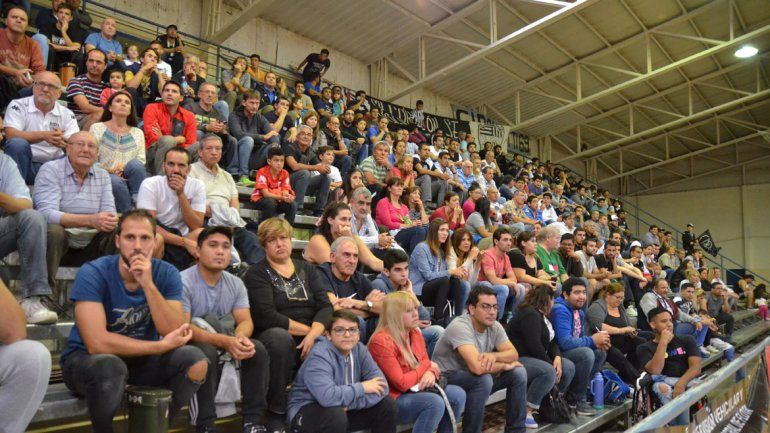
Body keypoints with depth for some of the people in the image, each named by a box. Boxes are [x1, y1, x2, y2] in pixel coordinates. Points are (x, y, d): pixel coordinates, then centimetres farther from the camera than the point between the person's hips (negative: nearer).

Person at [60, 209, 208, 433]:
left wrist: (148, 285, -31)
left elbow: (173, 333, -20)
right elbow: (97, 343, -29)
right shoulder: (93, 273, -20)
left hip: (142, 357, 3)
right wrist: (162, 346, -23)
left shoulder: (167, 274, -10)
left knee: (196, 360, -20)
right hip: (86, 358, -3)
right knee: (110, 366, -36)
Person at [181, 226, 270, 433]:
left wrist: (240, 339, -32)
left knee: (257, 349, -19)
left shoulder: (236, 284, 1)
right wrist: (225, 341, -38)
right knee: (207, 352, -36)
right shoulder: (183, 282, -17)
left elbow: (246, 321, -6)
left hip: (222, 345, 5)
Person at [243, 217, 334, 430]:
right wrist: (306, 329, -13)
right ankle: (276, 413, -16)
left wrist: (314, 333, -17)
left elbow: (325, 305, 1)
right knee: (281, 337, -37)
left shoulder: (307, 269, 14)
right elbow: (266, 316, -15)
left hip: (309, 338, 3)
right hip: (274, 337, -3)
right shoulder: (257, 274, 1)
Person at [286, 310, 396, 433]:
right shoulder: (319, 355, -25)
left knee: (387, 403, -8)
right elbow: (327, 397, -40)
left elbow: (382, 386, -13)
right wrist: (361, 387, -26)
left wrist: (351, 404, -27)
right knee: (335, 415, -36)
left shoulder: (360, 350, -7)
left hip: (343, 409, 6)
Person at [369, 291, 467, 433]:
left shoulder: (415, 333, 5)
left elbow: (427, 364, 10)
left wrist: (431, 373, -15)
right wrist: (426, 367, -9)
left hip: (416, 389, 8)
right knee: (435, 402, -29)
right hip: (392, 399, -8)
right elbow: (401, 383, -23)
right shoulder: (381, 341, -22)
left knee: (458, 395, -8)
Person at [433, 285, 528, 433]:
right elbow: (477, 367, -39)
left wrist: (494, 356, -27)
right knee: (483, 379, -34)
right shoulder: (460, 326, -29)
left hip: (475, 378, 8)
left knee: (518, 373, -5)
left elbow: (514, 354, -5)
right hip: (446, 378, -8)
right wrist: (504, 365, -20)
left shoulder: (494, 326, -4)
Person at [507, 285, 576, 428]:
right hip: (518, 359, -10)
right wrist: (552, 364, -17)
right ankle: (526, 411, -23)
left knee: (569, 367, 2)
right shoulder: (530, 314, -17)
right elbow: (534, 346, -24)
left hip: (532, 357, 10)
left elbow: (552, 341, 11)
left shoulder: (542, 315, 16)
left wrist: (557, 357, -8)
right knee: (548, 371, -33)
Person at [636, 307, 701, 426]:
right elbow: (655, 371, -9)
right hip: (665, 382, -1)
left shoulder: (687, 340, 17)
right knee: (660, 387, -37)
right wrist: (663, 342, -8)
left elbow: (696, 367, 2)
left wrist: (681, 383, -19)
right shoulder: (645, 348, 10)